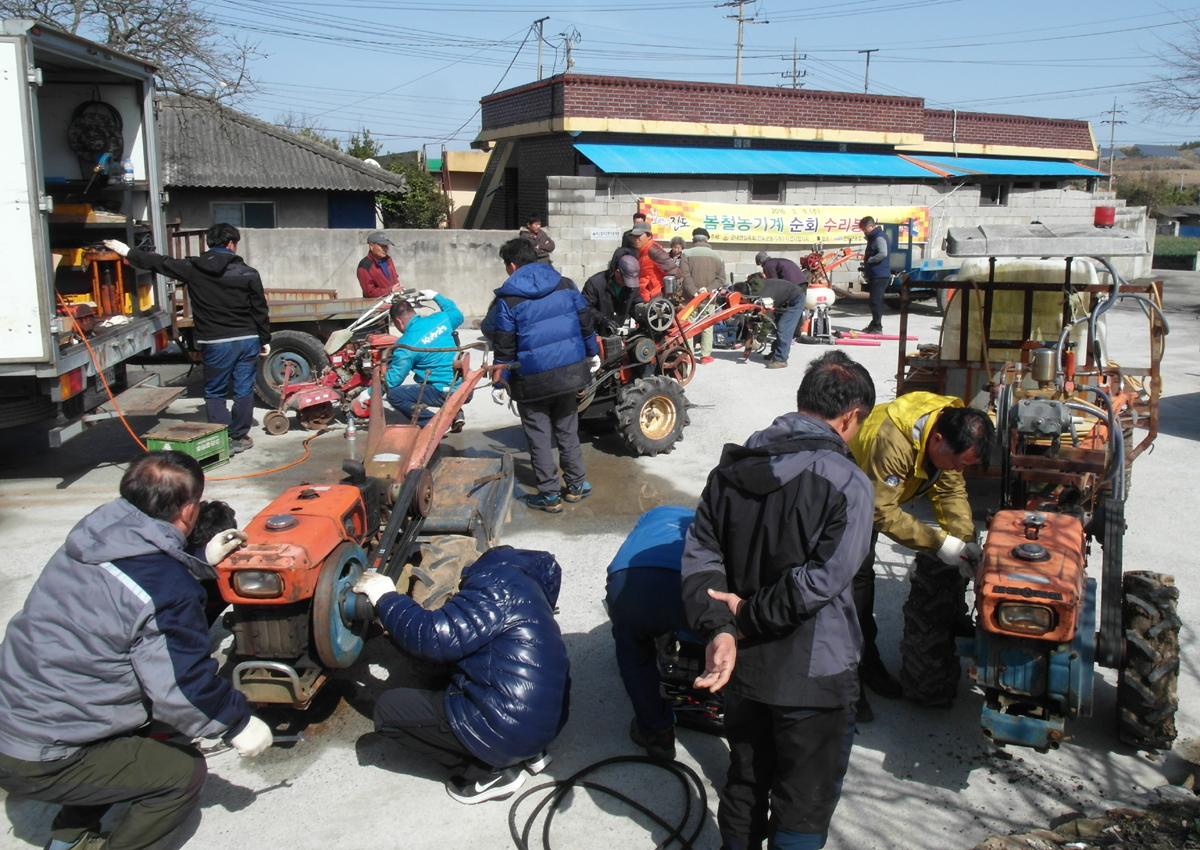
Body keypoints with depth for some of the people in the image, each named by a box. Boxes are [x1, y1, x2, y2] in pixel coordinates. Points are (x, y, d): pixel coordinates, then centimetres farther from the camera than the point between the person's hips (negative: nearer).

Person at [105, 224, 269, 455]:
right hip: (247, 340, 1)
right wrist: (265, 340, 12)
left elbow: (159, 263, 10)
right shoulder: (247, 273, -2)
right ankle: (240, 437, 16)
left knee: (215, 392, 10)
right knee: (243, 390, 11)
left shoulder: (192, 269, -2)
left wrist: (127, 251, 24)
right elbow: (260, 310, 1)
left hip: (216, 343, -1)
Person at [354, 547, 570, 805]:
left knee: (388, 708, -2)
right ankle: (527, 753, 15)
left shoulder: (497, 586, -16)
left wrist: (386, 598, -8)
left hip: (510, 730, -10)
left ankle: (489, 772, 0)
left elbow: (436, 638, -22)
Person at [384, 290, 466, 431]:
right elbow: (457, 315, 28)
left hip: (446, 393, -8)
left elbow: (394, 378, -8)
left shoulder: (406, 345, -12)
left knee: (393, 394, -5)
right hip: (466, 388, 8)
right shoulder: (441, 318, 4)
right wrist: (436, 296, 36)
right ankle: (455, 413, 19)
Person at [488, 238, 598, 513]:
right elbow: (585, 322, 8)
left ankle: (549, 495, 11)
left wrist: (499, 382, 0)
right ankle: (576, 485, 27)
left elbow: (505, 347, -9)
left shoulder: (507, 299, -10)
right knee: (567, 430, 19)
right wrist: (592, 353, 23)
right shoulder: (565, 285, 2)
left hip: (532, 380, -4)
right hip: (568, 372, 5)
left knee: (539, 437, 7)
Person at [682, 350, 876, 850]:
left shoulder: (732, 467, 0)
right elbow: (820, 582, -23)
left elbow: (700, 555, -7)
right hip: (813, 675, -5)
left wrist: (718, 628, -16)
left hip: (742, 666, 6)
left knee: (745, 782, 24)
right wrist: (748, 616, -13)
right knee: (804, 806, 12)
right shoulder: (847, 484, -18)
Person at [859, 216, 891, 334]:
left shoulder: (879, 237, -15)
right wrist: (866, 269, 19)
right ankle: (874, 325, 26)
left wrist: (869, 260, -18)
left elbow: (883, 253, -29)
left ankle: (877, 327, -9)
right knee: (875, 301, 17)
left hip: (880, 275, -11)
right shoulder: (873, 237, 18)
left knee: (876, 301, -11)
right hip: (874, 275, 11)